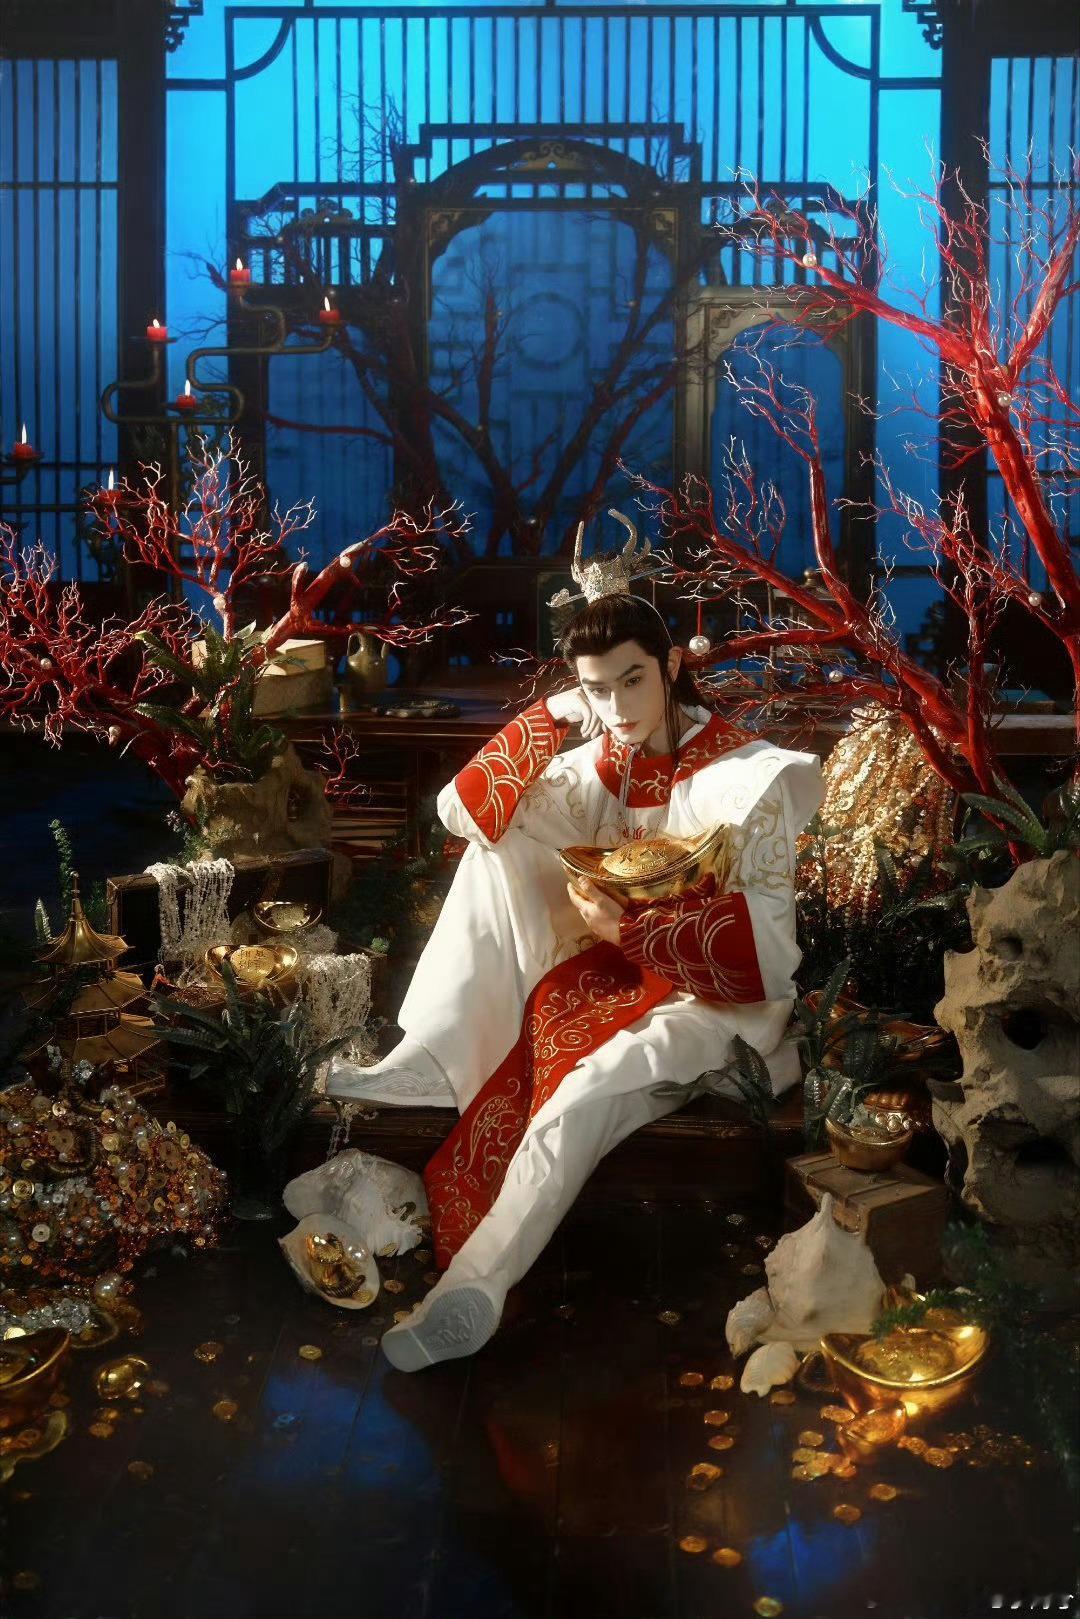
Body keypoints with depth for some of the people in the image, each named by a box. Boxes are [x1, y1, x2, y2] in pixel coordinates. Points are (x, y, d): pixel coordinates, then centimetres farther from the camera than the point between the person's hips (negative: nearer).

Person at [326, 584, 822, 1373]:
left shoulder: (749, 776, -12)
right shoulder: (597, 765, 4)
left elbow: (763, 939, -16)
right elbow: (463, 811, -5)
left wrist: (630, 927, -26)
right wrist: (551, 717, -10)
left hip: (718, 997, -6)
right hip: (614, 977, 6)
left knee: (584, 1093, -37)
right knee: (499, 838, -9)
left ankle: (476, 1284, -28)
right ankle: (438, 1059, -18)